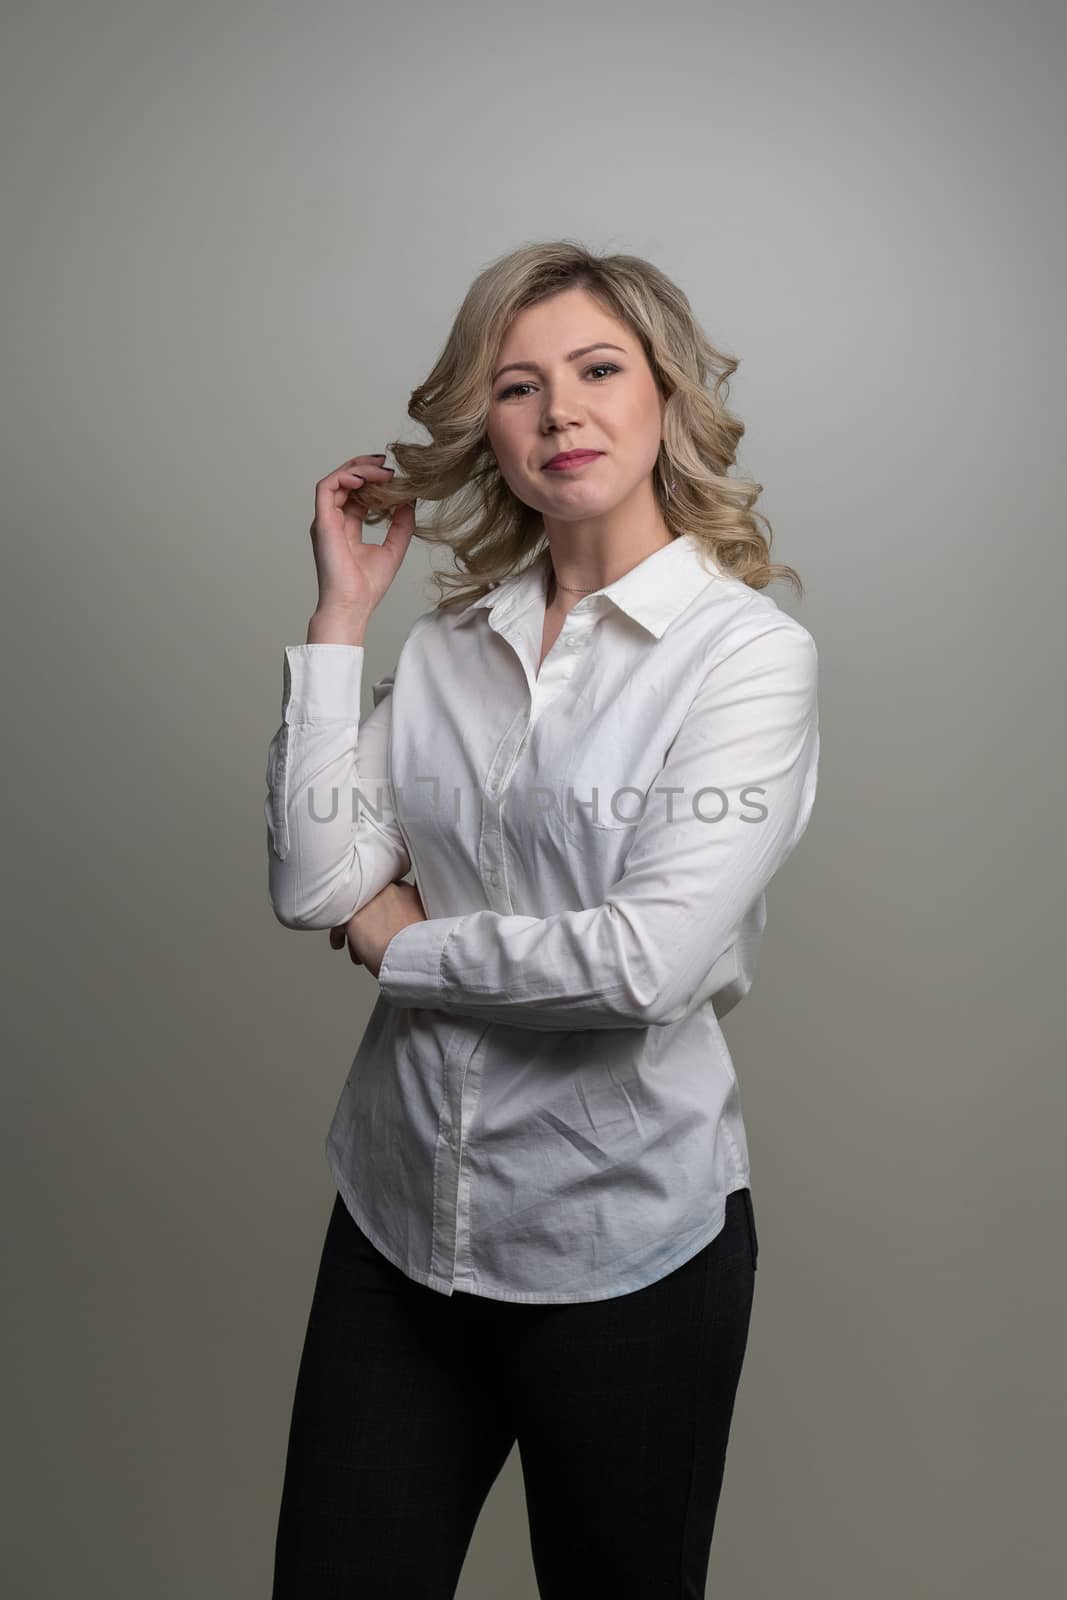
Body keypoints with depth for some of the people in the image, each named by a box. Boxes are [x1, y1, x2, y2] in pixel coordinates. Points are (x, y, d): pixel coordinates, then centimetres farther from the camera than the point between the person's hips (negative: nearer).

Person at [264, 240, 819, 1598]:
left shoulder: (750, 651, -10)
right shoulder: (446, 644, 3)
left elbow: (649, 959, -21)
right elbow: (315, 886, -8)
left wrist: (400, 940, -9)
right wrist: (342, 612, -5)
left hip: (623, 1235, -3)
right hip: (398, 1214, 4)